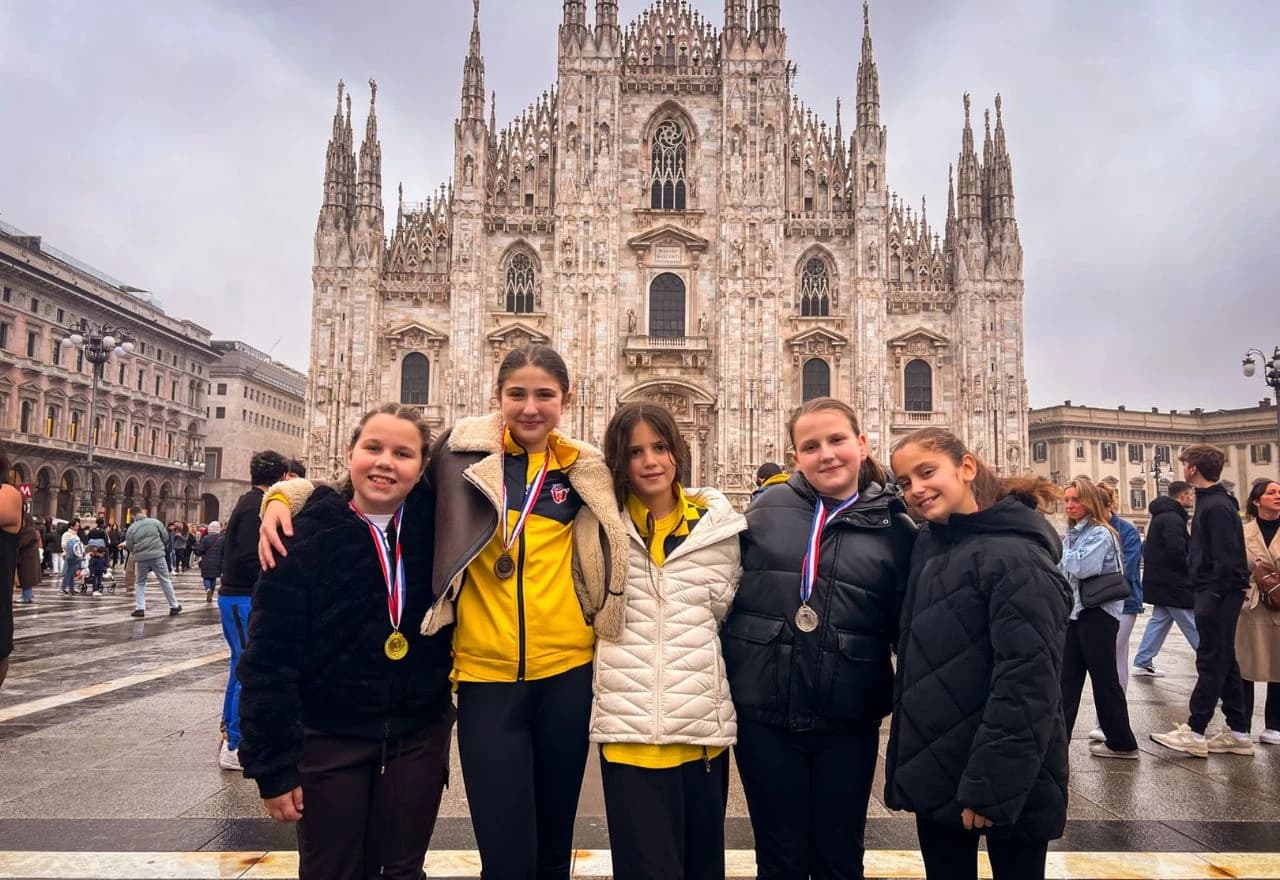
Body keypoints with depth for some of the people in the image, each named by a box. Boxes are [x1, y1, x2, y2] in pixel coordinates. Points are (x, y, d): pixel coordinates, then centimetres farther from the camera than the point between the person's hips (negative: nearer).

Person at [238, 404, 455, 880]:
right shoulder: (308, 536, -12)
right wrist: (273, 763, -11)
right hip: (329, 739, -2)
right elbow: (269, 660, -11)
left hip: (419, 737, 2)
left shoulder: (434, 527, -4)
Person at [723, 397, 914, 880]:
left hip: (847, 721, 0)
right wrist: (723, 683, 4)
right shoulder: (767, 508, 0)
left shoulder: (895, 528, -1)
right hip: (763, 714, 1)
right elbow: (726, 593, 6)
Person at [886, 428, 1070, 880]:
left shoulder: (1017, 559, -18)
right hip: (935, 773, 7)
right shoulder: (927, 544, 6)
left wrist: (990, 785, -21)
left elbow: (1027, 685, -21)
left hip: (1004, 781, -7)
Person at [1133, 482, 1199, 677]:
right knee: (1193, 626, -2)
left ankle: (1143, 662, 15)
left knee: (1160, 619, 14)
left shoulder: (1161, 516, 15)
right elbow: (1177, 552, -25)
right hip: (1174, 583, -10)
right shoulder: (1173, 518, -18)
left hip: (1159, 581, 10)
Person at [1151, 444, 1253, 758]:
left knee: (1211, 663, -5)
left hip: (1219, 595, -10)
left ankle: (1194, 733, -1)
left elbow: (1227, 559, -22)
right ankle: (1238, 732, 19)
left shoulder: (1217, 506, -17)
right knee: (1224, 662, 13)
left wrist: (1212, 597, -20)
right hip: (1213, 593, 10)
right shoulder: (1210, 502, 14)